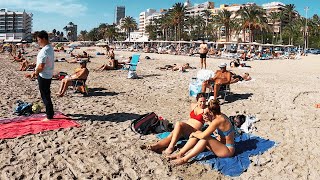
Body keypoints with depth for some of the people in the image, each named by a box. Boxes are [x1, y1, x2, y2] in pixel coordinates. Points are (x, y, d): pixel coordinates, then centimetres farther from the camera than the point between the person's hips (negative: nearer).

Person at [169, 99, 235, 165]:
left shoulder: (218, 120, -27)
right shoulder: (221, 115, 0)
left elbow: (203, 135, -28)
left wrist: (194, 134, -9)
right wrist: (208, 121, -6)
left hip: (228, 150, -9)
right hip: (222, 144, 9)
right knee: (198, 133, -4)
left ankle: (184, 159, -22)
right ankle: (180, 154, -6)